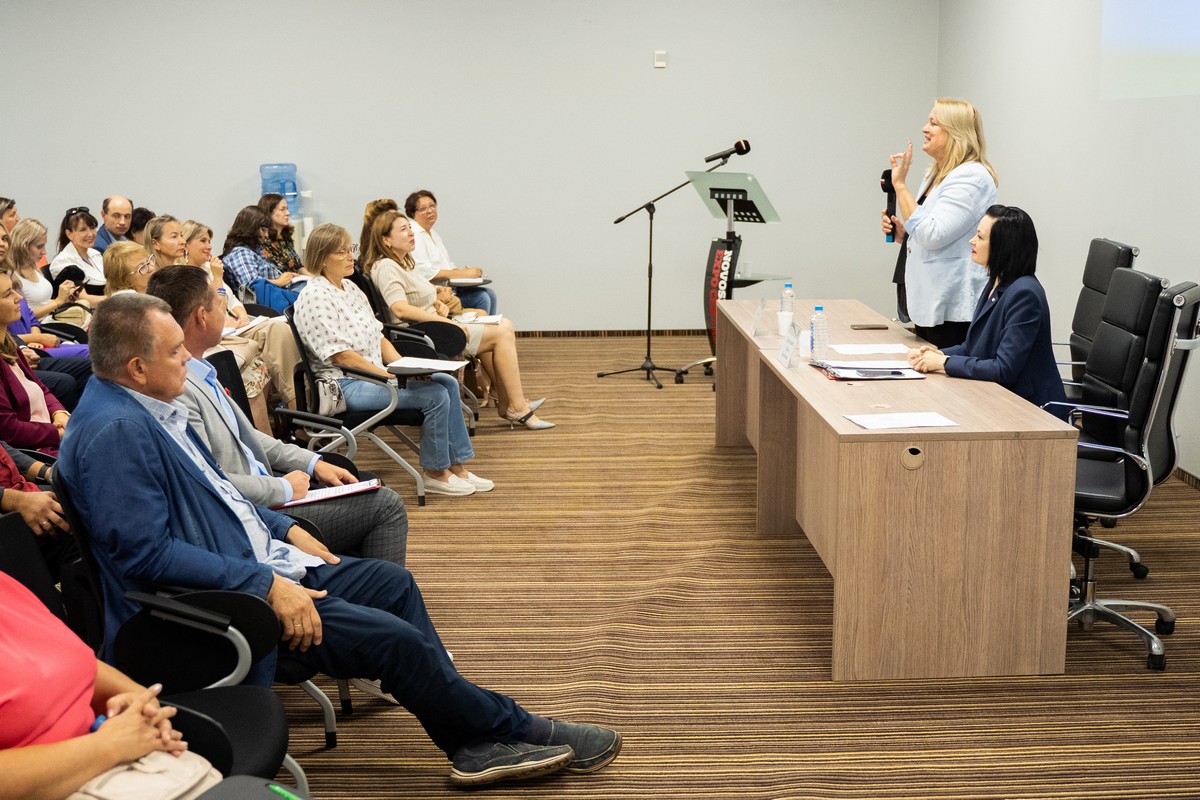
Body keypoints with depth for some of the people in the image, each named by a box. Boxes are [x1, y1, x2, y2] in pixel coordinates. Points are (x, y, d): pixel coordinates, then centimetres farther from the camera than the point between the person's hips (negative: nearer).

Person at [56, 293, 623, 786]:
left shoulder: (147, 408, 9)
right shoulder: (115, 431, -23)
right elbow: (146, 551, -28)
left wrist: (284, 530, 11)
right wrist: (265, 585, -25)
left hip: (255, 559, 11)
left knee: (394, 583, 8)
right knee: (393, 638, -14)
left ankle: (474, 741, 10)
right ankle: (511, 731, 7)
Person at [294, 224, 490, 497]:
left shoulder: (350, 287, 15)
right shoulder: (315, 297, -14)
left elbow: (378, 336, 16)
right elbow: (340, 355, -19)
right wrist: (388, 374, -20)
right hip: (346, 385, -10)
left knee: (447, 382, 1)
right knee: (435, 395, -19)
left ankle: (456, 466, 4)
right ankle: (435, 473, -5)